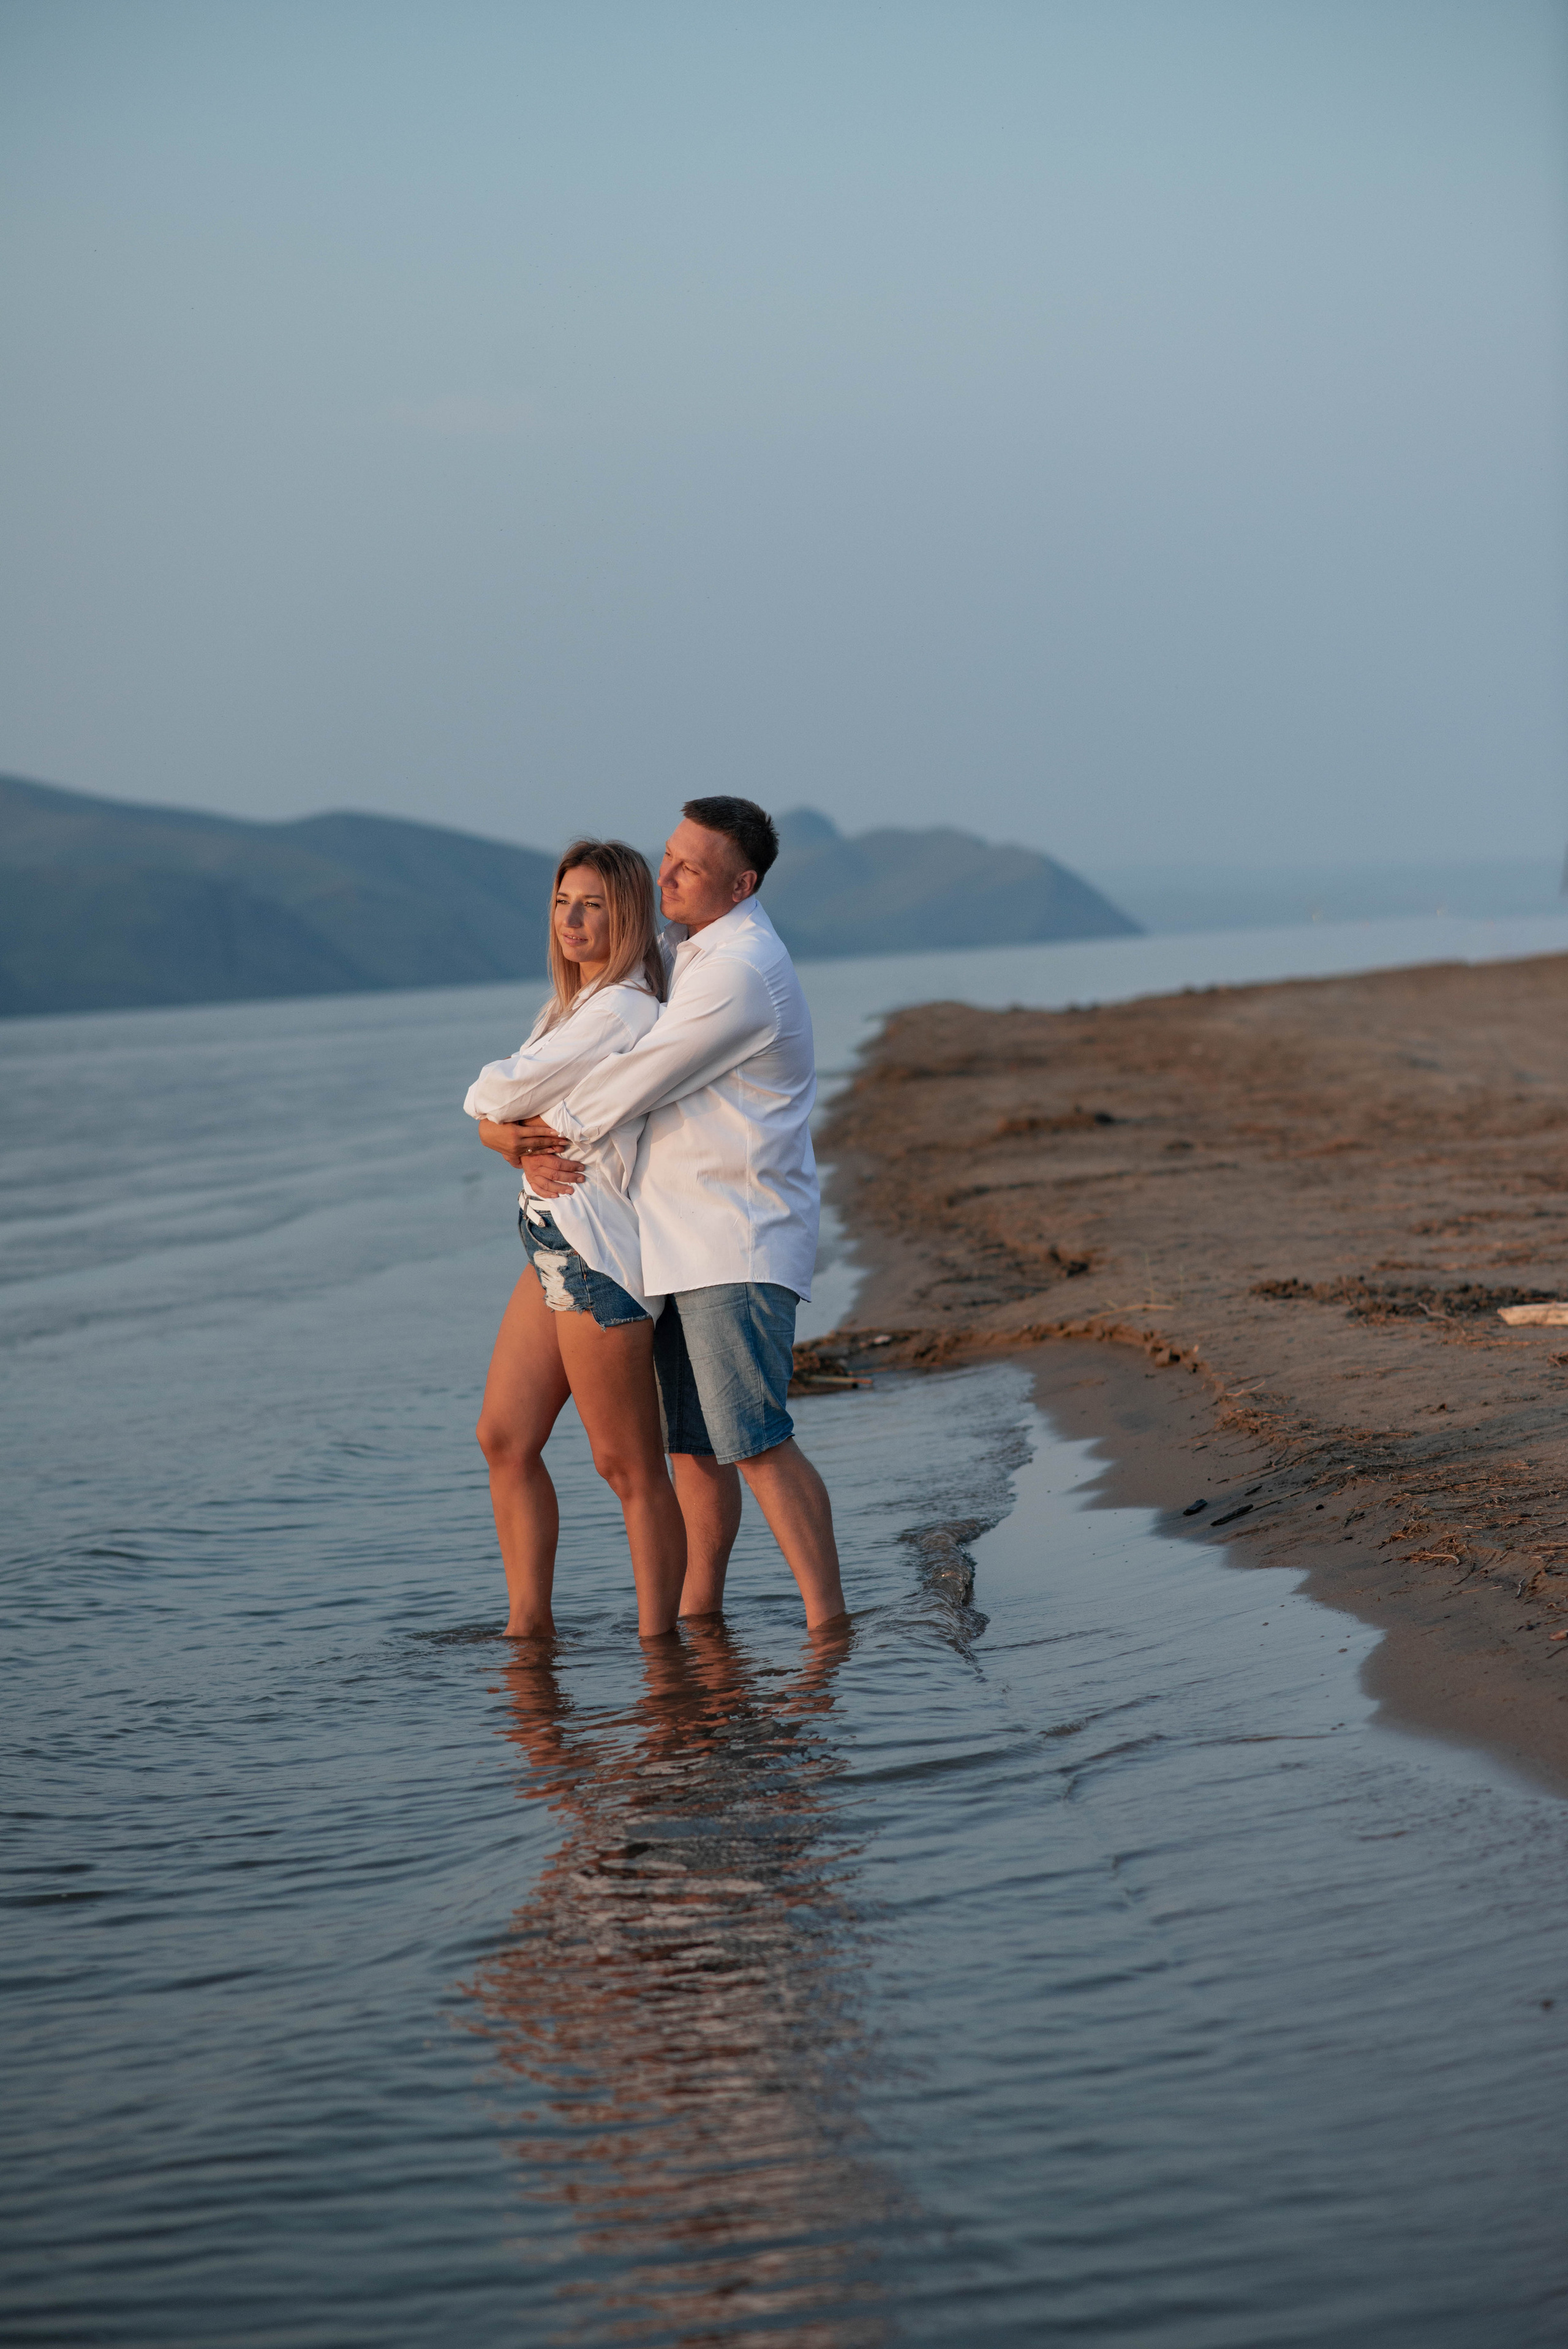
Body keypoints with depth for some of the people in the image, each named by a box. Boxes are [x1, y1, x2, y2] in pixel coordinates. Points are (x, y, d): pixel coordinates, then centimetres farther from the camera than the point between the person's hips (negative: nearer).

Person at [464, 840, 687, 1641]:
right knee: (504, 1439, 10)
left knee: (628, 1467, -3)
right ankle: (529, 1624, 16)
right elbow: (490, 1121, 14)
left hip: (596, 1251, -10)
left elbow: (491, 1095, -14)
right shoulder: (572, 1007, 17)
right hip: (554, 1243, 10)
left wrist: (502, 1116, 9)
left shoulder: (619, 1014, -15)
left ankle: (658, 1641, 3)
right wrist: (524, 1141, -8)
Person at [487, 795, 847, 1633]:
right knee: (691, 1442, 12)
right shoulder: (690, 958, 19)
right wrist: (541, 1148, 3)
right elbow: (593, 1055, 20)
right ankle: (695, 1617, 20)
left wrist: (551, 1123, 0)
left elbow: (637, 1081, -16)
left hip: (735, 1247, -10)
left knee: (754, 1441, -13)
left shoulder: (740, 972, -15)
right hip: (683, 1243, 10)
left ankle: (829, 1626, -11)